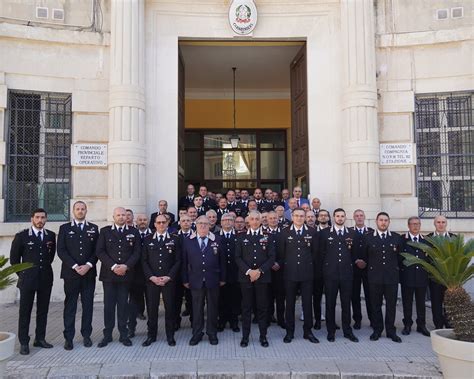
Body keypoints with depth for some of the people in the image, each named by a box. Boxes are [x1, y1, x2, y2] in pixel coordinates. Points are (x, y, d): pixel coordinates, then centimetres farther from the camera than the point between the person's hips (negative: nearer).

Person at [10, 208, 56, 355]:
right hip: (27, 278, -3)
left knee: (43, 310, 9)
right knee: (25, 311, 3)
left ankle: (40, 339, 20)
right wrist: (21, 274, 4)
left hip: (45, 278, 3)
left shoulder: (51, 236, 4)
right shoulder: (21, 236, -3)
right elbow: (14, 257, 4)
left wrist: (45, 266, 11)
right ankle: (24, 342, 11)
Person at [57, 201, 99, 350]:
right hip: (70, 272, -1)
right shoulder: (64, 228, 6)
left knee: (88, 304, 5)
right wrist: (75, 266, -12)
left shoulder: (94, 228, 10)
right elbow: (61, 250, -2)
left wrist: (88, 265, -10)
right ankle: (68, 337, 9)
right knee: (70, 305, 3)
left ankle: (86, 335, 15)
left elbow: (97, 250, 5)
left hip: (89, 272, 1)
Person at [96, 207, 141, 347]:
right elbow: (100, 251, -2)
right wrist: (113, 266, -12)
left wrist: (126, 266, -11)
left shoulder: (134, 232, 7)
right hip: (109, 273, 0)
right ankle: (107, 335, 13)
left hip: (126, 274, 0)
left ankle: (124, 335, 13)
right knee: (108, 304, 3)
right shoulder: (105, 231, 5)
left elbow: (137, 252, 2)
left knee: (123, 304, 6)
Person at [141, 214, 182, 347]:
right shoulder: (147, 240, 8)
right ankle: (151, 335, 19)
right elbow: (144, 260, 4)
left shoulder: (174, 240, 4)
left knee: (170, 308, 3)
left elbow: (178, 261, 1)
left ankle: (170, 335, 16)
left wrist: (168, 277, -8)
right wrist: (151, 277, -8)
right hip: (151, 280, 1)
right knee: (151, 308, 5)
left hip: (169, 280, -1)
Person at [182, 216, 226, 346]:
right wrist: (185, 280, 0)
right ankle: (197, 333, 23)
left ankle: (212, 333, 24)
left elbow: (222, 261, 3)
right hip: (196, 280, 0)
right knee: (197, 308, 9)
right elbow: (185, 262, 2)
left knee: (212, 308, 10)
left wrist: (222, 278, 2)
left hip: (213, 280, 0)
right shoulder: (188, 241, 1)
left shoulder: (217, 240, 0)